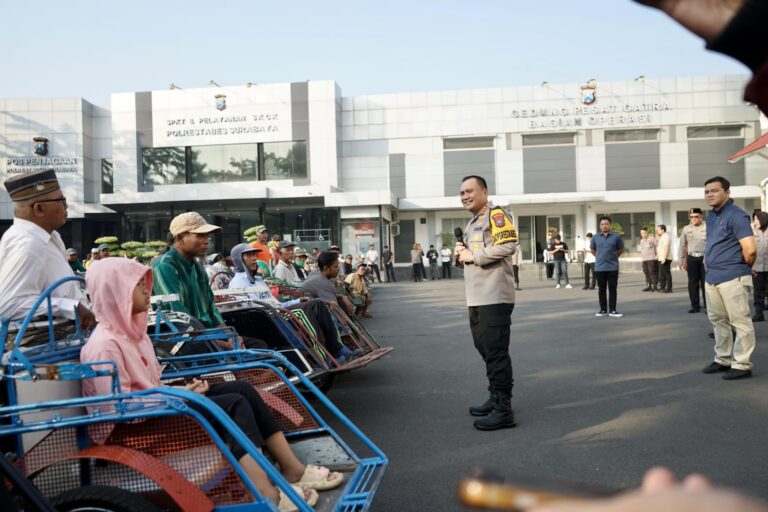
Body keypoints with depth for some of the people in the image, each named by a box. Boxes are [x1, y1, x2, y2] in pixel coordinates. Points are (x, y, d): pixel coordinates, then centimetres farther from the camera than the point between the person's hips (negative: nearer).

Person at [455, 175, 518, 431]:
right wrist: (462, 255, 8)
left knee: (496, 352, -9)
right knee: (485, 349, 16)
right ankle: (495, 399, 27)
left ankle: (503, 410, -5)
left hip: (494, 297, -10)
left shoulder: (496, 214, -6)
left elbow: (508, 245, -20)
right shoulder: (473, 223, 23)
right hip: (477, 298, 10)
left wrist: (474, 255, -15)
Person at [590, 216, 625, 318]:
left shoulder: (616, 236, -3)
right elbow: (592, 250, 18)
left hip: (613, 267, -2)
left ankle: (612, 310, 6)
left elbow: (621, 249, 11)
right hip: (600, 267, 2)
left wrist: (613, 256, 9)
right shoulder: (596, 237, 3)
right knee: (601, 289, 7)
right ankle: (603, 310, 16)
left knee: (612, 289, 1)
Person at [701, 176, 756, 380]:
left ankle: (741, 365, 4)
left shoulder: (736, 215, -12)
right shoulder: (711, 217, 15)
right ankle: (723, 359, 25)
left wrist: (743, 269, -3)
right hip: (712, 277, 9)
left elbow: (750, 250, -19)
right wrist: (710, 265, 14)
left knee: (740, 322, -2)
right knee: (718, 320, 15)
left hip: (732, 278, -9)